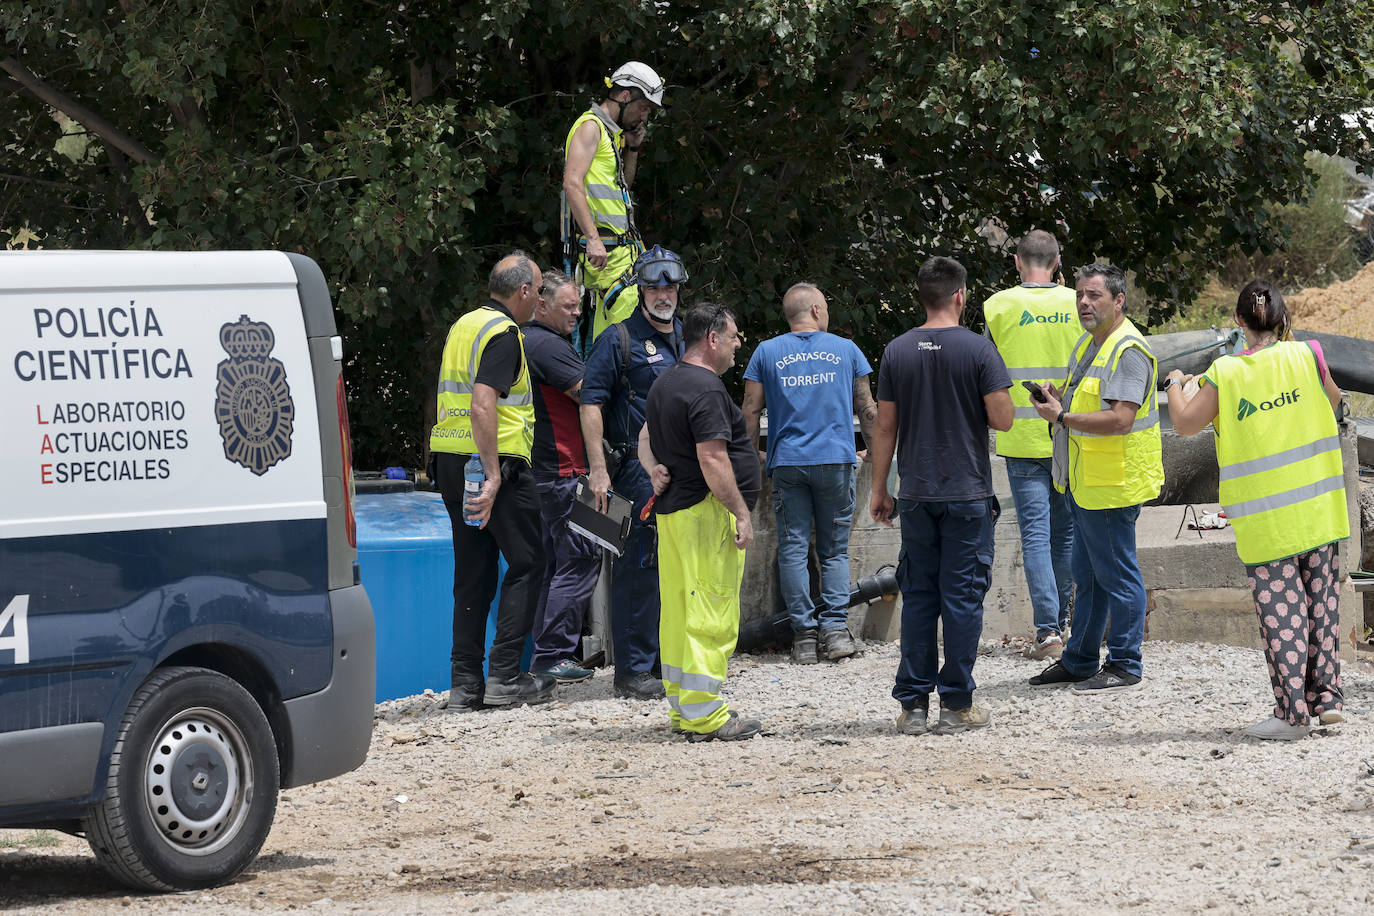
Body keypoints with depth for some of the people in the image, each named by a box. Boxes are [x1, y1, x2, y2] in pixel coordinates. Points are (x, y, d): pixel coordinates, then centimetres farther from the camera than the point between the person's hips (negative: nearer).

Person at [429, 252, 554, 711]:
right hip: (495, 461, -8)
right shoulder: (503, 333, -13)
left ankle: (465, 681, 8)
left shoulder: (462, 326, 16)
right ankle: (504, 675, -4)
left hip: (450, 461, 8)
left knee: (472, 571, 10)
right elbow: (483, 405, -23)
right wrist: (493, 476, -24)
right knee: (526, 563, 1)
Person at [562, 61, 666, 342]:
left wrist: (632, 149, 14)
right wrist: (593, 239, -26)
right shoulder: (590, 127, -8)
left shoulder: (611, 132, 22)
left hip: (620, 243, 10)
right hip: (604, 243, -10)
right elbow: (572, 184, -19)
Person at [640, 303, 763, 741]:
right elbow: (712, 459, -21)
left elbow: (646, 437, 27)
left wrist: (655, 470, 9)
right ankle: (704, 714, -9)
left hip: (671, 508, 10)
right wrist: (741, 513, -18)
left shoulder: (664, 384, 16)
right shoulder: (705, 389, -16)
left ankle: (681, 707, 18)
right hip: (707, 509, -10)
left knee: (679, 613, 13)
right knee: (711, 617, -8)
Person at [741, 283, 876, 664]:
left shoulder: (766, 353, 5)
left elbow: (751, 410, 3)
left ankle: (804, 633, -2)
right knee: (835, 549, 8)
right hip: (836, 460, 0)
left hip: (787, 462, 0)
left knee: (793, 549, 2)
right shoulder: (846, 350, 6)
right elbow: (866, 408, 10)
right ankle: (836, 627, -5)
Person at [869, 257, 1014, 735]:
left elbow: (885, 426, 4)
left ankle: (913, 704, 8)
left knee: (918, 597, 8)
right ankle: (957, 704, 3)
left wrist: (879, 489, 12)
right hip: (967, 494, -3)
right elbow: (1002, 418, -11)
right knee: (962, 597, 2)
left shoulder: (897, 352, 1)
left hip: (916, 496, 3)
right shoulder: (977, 349, -9)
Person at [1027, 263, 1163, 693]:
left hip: (1112, 485, -10)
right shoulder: (1089, 343, 14)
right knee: (1087, 576, 17)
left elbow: (1120, 419, -28)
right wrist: (1060, 401, 7)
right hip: (1083, 482, 10)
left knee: (1116, 573, -1)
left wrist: (1062, 418, -21)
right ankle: (1079, 661, 26)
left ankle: (1125, 665, 7)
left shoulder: (1128, 351, -18)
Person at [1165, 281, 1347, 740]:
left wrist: (1176, 385, 20)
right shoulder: (1305, 356, -3)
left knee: (1280, 607, 0)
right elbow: (1332, 402, 15)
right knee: (1321, 599, 14)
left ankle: (1292, 711, -1)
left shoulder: (1225, 374, -8)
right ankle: (1327, 696, 16)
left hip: (1265, 520, -2)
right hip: (1319, 510, 2)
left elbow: (1184, 423, 1)